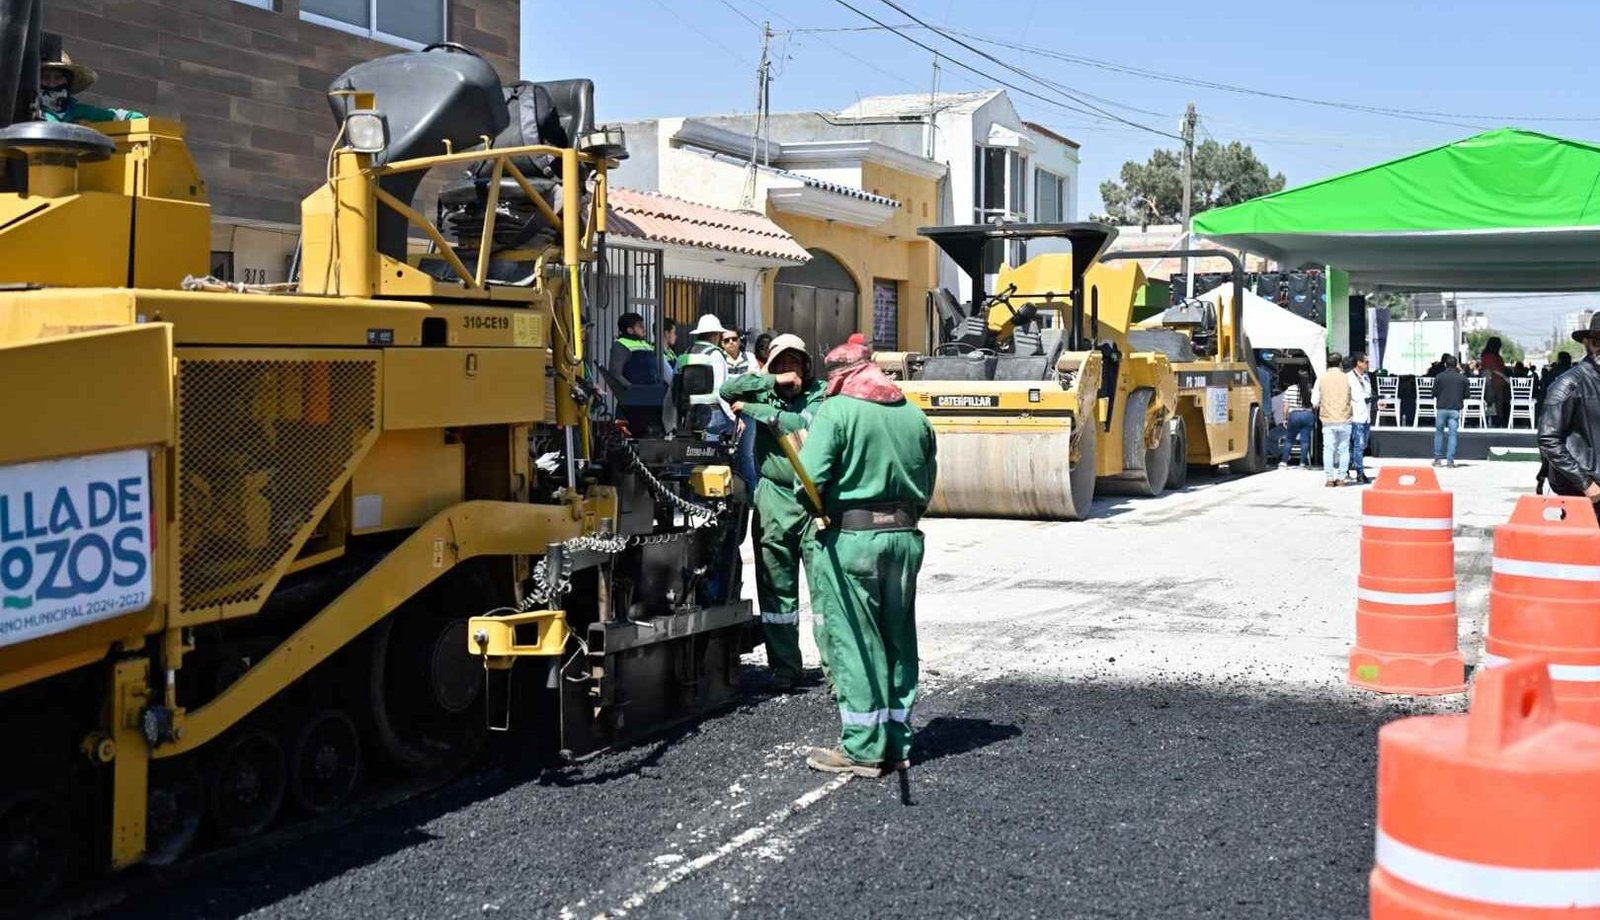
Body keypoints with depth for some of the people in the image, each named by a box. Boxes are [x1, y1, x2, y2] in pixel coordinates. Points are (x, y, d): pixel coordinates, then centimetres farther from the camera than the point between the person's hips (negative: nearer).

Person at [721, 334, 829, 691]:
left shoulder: (819, 394, 2)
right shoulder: (764, 392, 12)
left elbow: (806, 426, -15)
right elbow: (728, 390, -3)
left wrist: (753, 409, -11)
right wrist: (774, 382, -7)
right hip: (774, 501, 3)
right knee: (776, 588, 7)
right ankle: (785, 665, 15)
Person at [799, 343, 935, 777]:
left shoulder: (835, 411, -7)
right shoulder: (914, 415, 9)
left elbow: (810, 479, -16)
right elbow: (927, 485, 11)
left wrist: (823, 509, 2)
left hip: (851, 537, -5)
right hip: (905, 536, 5)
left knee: (856, 643, 1)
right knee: (898, 640, 13)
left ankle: (862, 749, 3)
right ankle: (898, 744, 20)